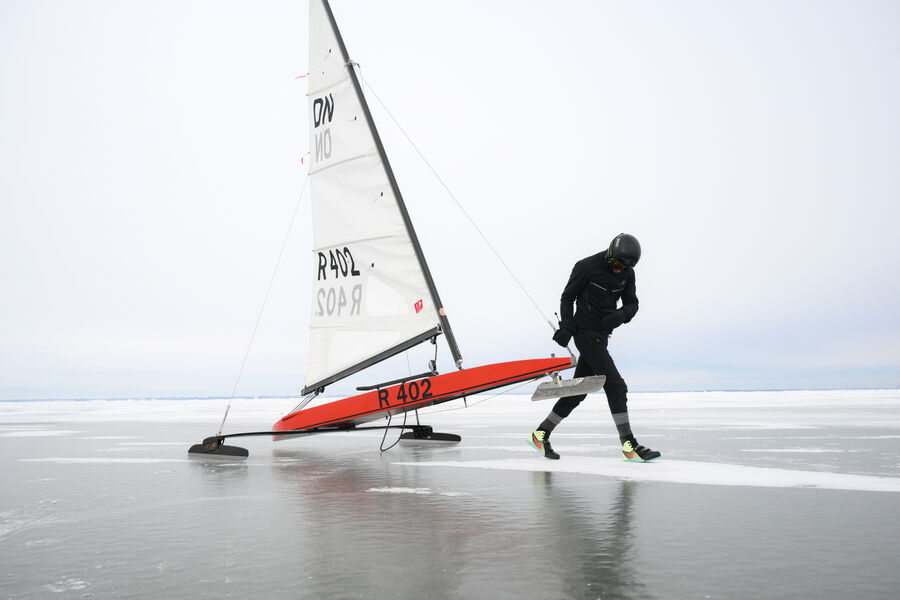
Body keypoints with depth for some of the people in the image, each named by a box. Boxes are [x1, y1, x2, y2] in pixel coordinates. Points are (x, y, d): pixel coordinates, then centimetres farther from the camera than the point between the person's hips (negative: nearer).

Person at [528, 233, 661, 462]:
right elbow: (567, 297, -5)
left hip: (601, 336, 8)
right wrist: (566, 326, -16)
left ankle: (541, 434, 18)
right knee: (615, 385, -12)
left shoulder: (627, 273, 6)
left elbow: (632, 304, 9)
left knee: (578, 390, 10)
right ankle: (629, 446, -8)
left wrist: (619, 315, -13)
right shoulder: (587, 267, -12)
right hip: (585, 333, -8)